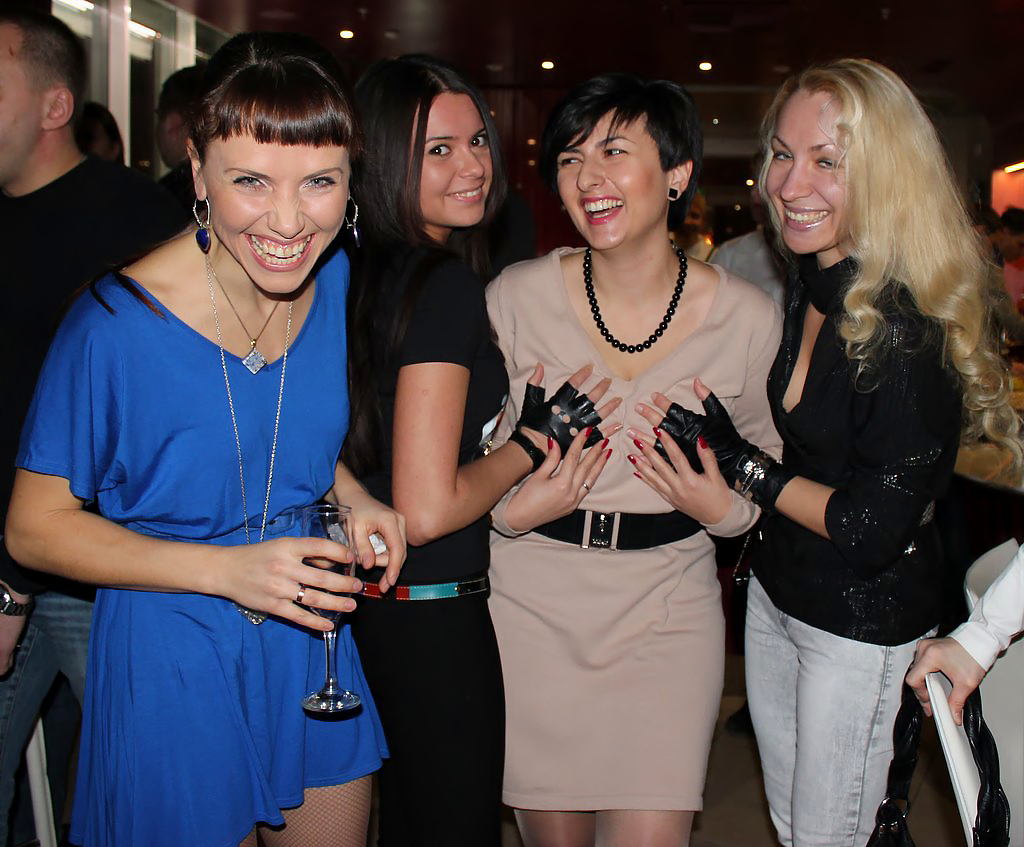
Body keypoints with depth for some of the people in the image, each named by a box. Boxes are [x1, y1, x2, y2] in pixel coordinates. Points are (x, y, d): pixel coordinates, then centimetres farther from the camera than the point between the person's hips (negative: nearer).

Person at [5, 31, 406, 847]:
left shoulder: (337, 279, -6)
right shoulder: (116, 324, -24)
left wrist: (354, 499, -8)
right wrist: (226, 571, -25)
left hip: (311, 644, 6)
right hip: (172, 664, -5)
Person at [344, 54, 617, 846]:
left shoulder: (375, 274, 5)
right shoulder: (447, 285, -21)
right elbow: (427, 507, -25)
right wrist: (528, 447, -10)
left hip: (376, 600, 9)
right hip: (435, 616, -9)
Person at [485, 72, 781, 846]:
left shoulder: (748, 317, -6)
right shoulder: (517, 296, -7)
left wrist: (725, 508, -12)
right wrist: (513, 511, -14)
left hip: (669, 599, 0)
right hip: (534, 596, 1)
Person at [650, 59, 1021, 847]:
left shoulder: (911, 328, -25)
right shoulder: (802, 286, -1)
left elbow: (874, 528, -23)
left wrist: (741, 463, -17)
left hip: (863, 624, -7)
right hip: (778, 589, 7)